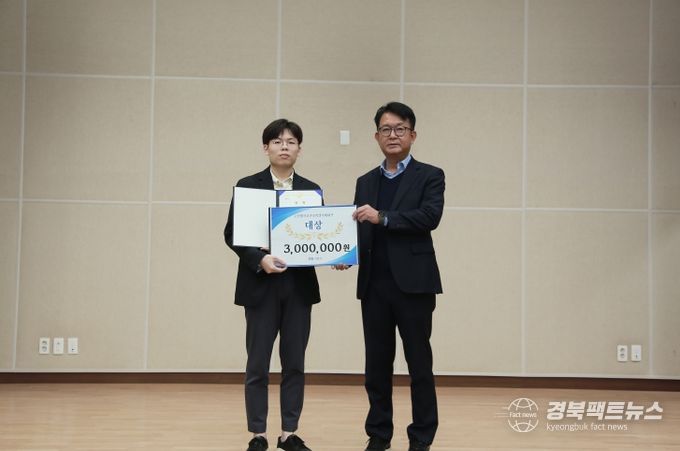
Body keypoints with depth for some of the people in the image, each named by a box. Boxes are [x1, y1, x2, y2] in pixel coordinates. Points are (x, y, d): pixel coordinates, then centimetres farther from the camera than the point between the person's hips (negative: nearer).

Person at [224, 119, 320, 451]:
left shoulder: (312, 190, 9)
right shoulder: (248, 186, 1)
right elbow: (232, 234, -4)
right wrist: (259, 259, -19)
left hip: (299, 286, 3)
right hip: (260, 286, -3)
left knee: (294, 364, 7)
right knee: (258, 365, 1)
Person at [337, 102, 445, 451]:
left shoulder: (429, 176, 2)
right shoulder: (365, 182, 16)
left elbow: (430, 216, -14)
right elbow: (359, 230, 12)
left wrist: (382, 217, -19)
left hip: (413, 283, -4)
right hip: (374, 285, 4)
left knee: (419, 364, 2)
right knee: (376, 365, 8)